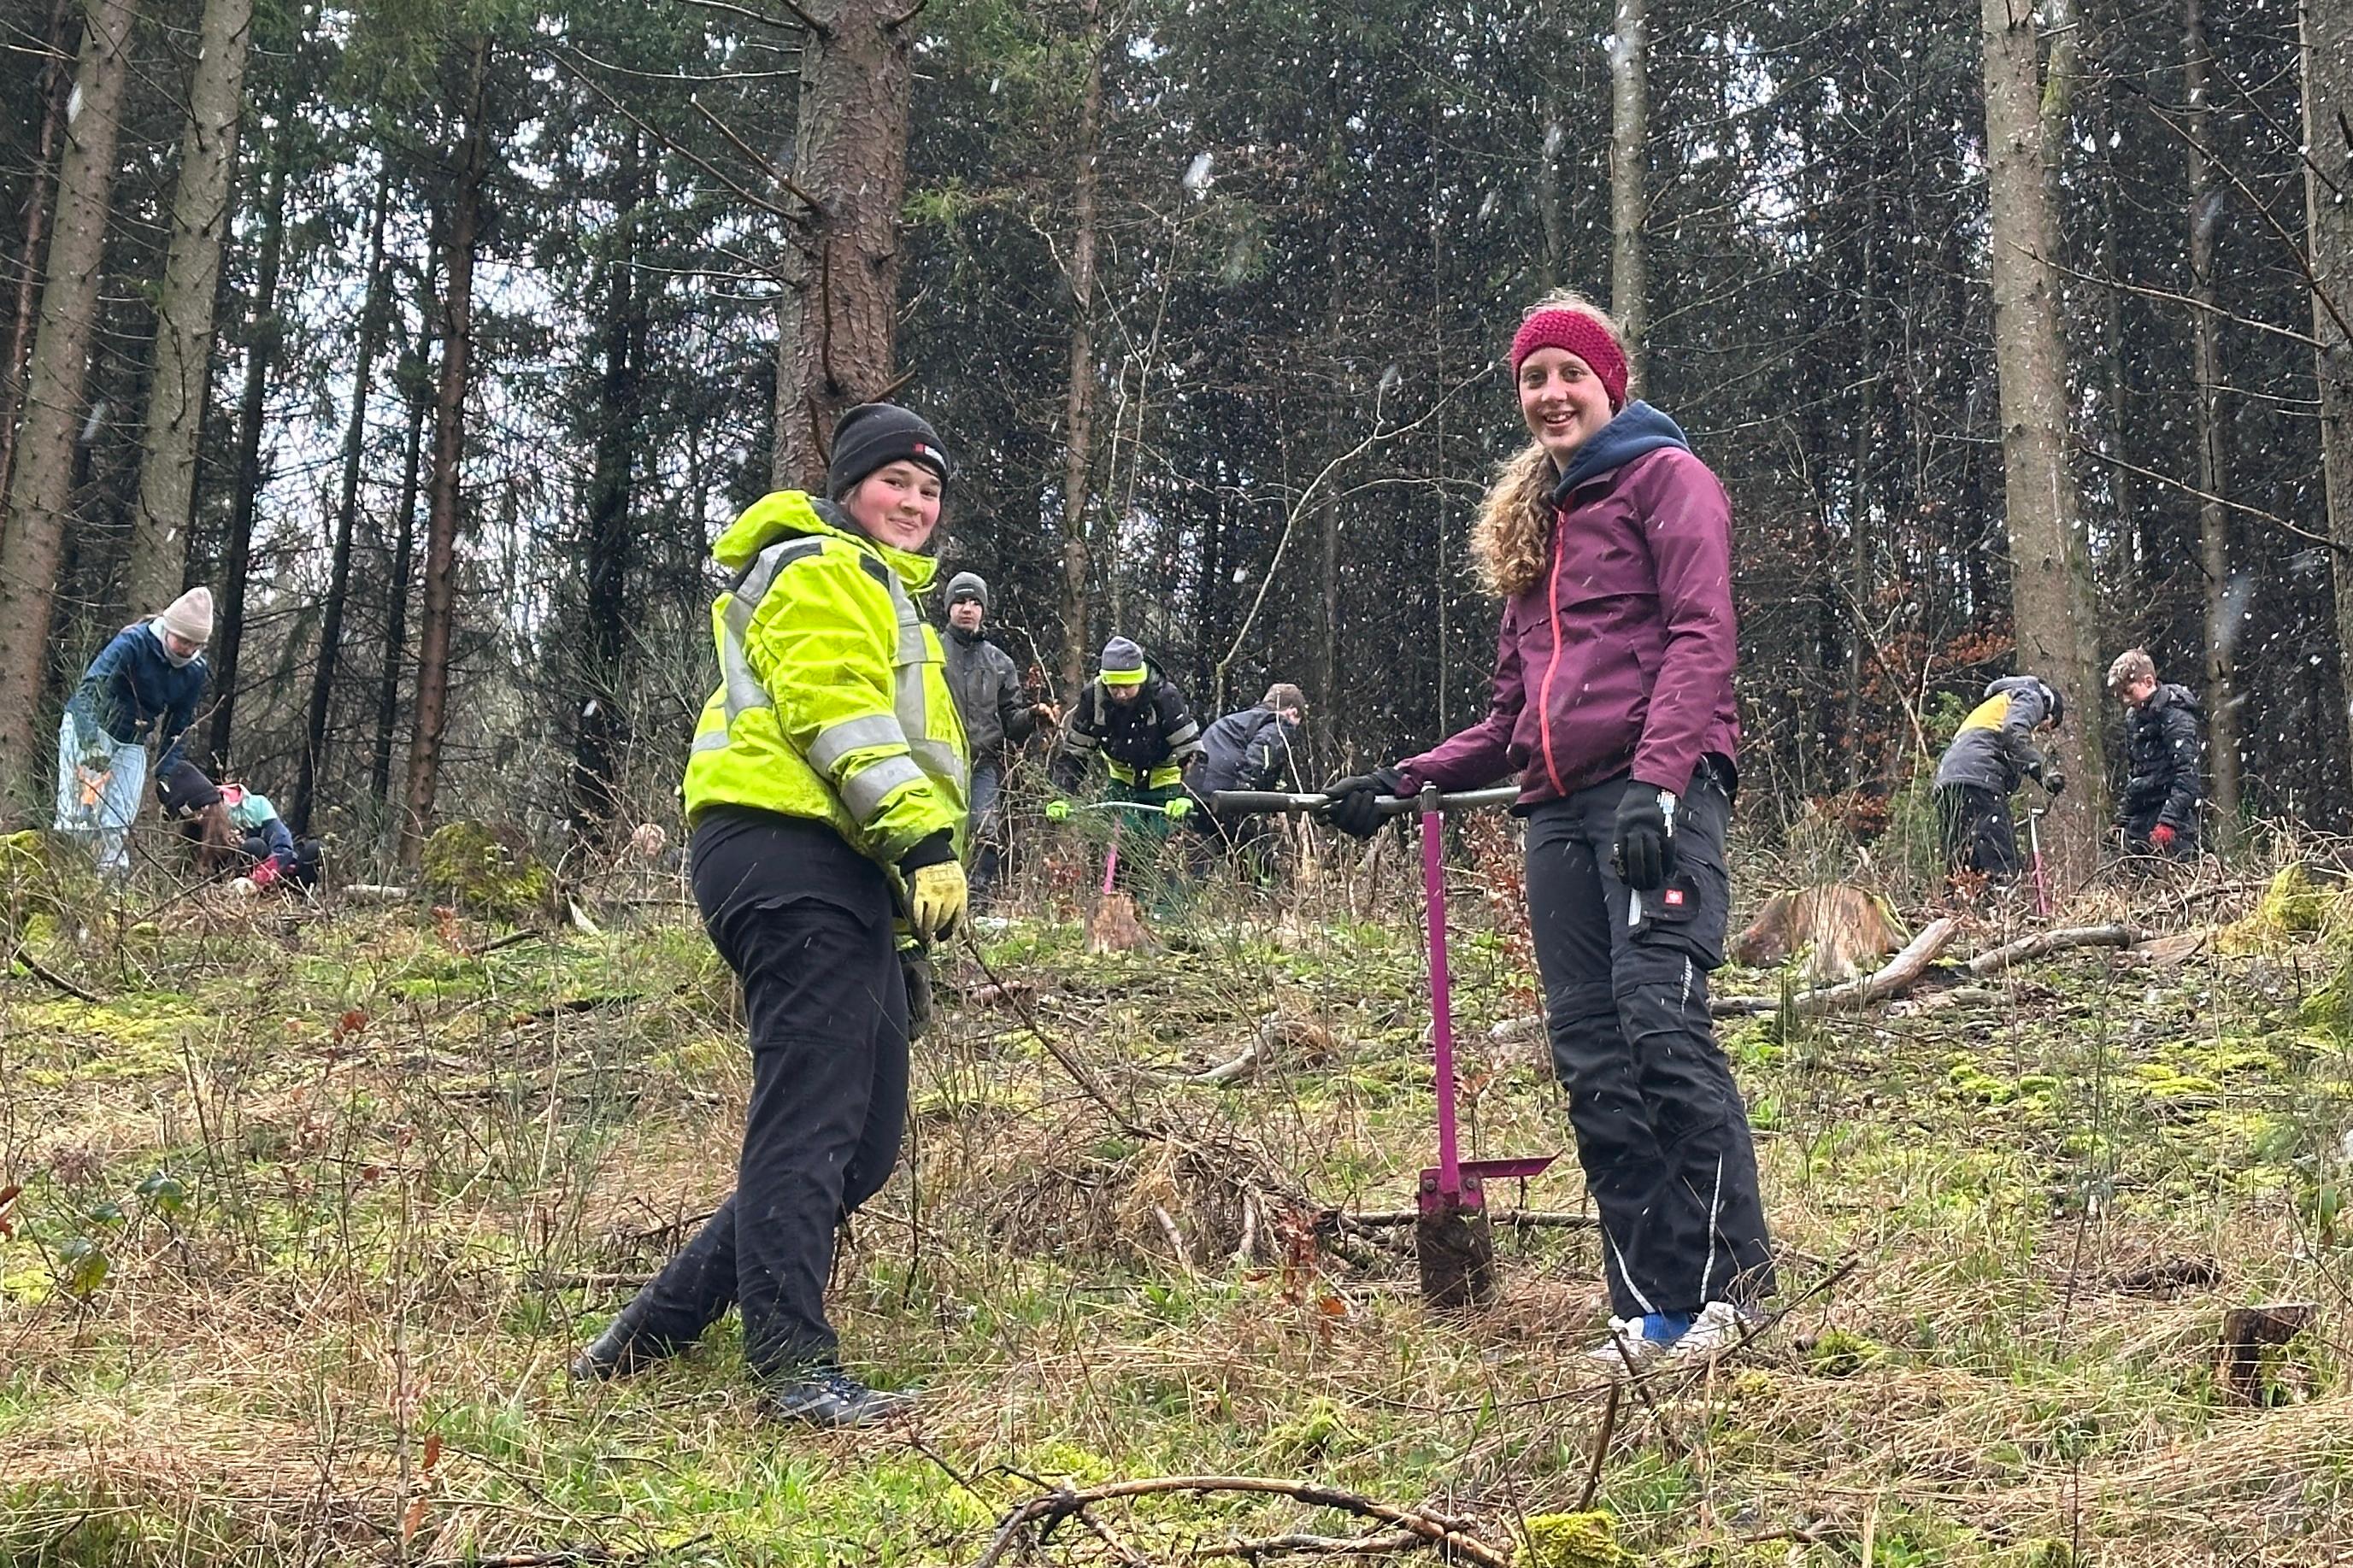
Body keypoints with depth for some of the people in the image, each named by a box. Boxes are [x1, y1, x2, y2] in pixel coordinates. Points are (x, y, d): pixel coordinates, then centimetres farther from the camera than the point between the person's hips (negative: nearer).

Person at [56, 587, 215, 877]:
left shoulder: (196, 671, -4)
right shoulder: (134, 642, -22)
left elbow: (178, 727, 5)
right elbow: (90, 687, -32)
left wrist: (167, 774, -3)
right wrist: (91, 742, -45)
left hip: (133, 744, 5)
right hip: (88, 726, -5)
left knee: (118, 826, 0)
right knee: (79, 812, -15)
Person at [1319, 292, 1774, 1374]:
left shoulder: (1664, 476, 6)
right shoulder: (1534, 522, 26)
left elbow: (1700, 635, -8)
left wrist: (1657, 783, -21)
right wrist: (1404, 784, 15)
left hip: (1659, 791, -7)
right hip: (1561, 810, 7)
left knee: (1661, 1021, -19)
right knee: (1591, 1058, 0)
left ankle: (1728, 1277, -9)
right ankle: (1650, 1313, 2)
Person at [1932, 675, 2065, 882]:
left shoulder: (1991, 706, 40)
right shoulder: (2031, 697, 14)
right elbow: (2014, 732, -10)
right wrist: (2042, 768, -15)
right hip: (1978, 780, -9)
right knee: (2002, 872, -17)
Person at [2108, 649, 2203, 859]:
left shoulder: (2176, 717, -12)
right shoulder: (2133, 717, 15)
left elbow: (2188, 774, -19)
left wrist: (2168, 820, -27)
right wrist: (2122, 815, 18)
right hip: (2140, 818, 8)